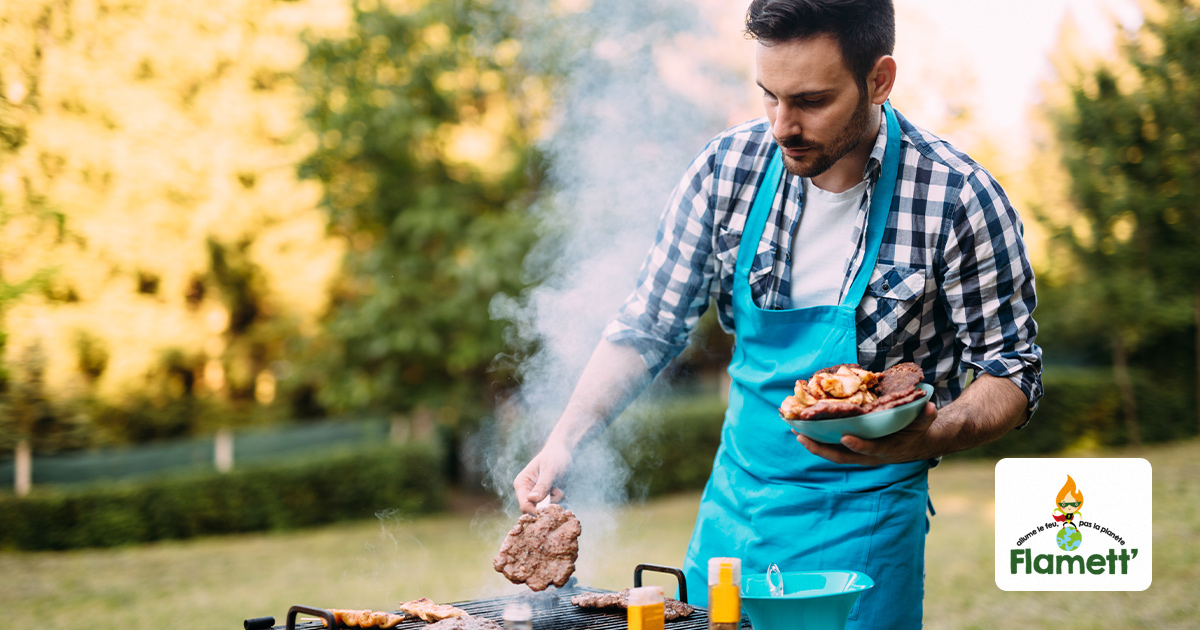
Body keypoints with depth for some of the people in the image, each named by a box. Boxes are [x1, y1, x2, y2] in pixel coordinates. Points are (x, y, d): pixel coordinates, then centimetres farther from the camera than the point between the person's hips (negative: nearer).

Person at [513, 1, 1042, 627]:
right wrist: (564, 440, -11)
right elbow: (646, 328, 1)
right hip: (733, 505, 4)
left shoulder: (956, 201, -17)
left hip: (864, 522, -3)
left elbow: (1012, 371, -8)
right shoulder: (728, 168, -7)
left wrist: (928, 437, -28)